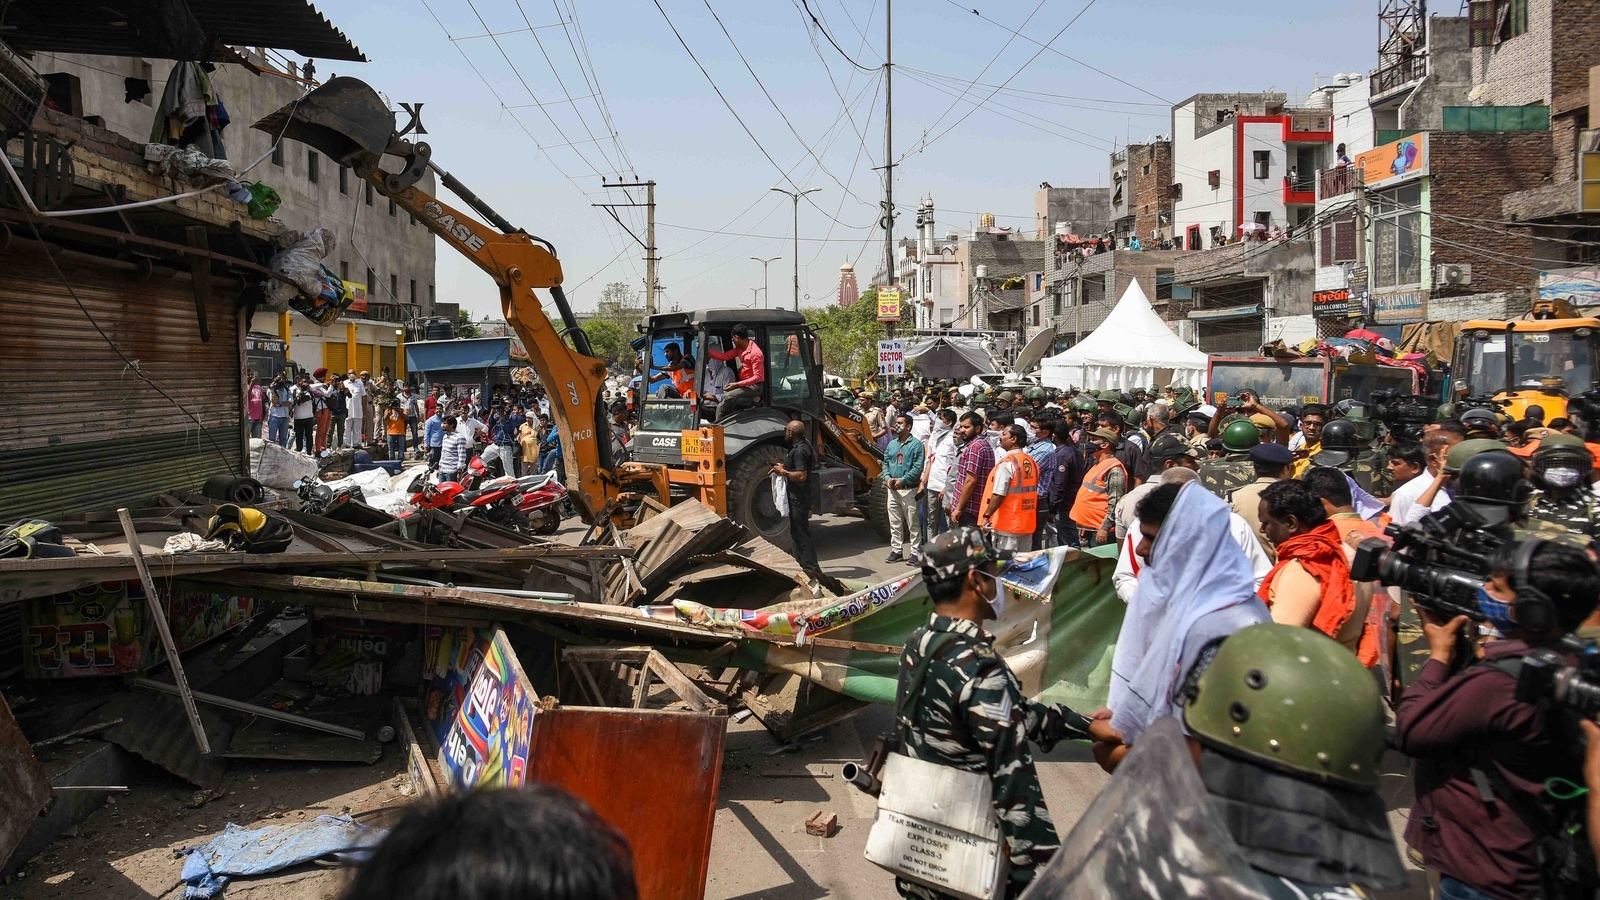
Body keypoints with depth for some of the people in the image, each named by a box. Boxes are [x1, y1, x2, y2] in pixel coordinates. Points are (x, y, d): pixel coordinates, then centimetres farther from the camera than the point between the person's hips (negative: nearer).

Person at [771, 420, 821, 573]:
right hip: (797, 496, 11)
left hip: (799, 498, -11)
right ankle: (805, 565, 29)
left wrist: (784, 472, -16)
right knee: (797, 532, 20)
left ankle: (811, 568, -3)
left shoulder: (799, 451, -21)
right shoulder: (802, 446, 12)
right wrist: (784, 467, 12)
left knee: (801, 533, -7)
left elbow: (801, 476, -27)